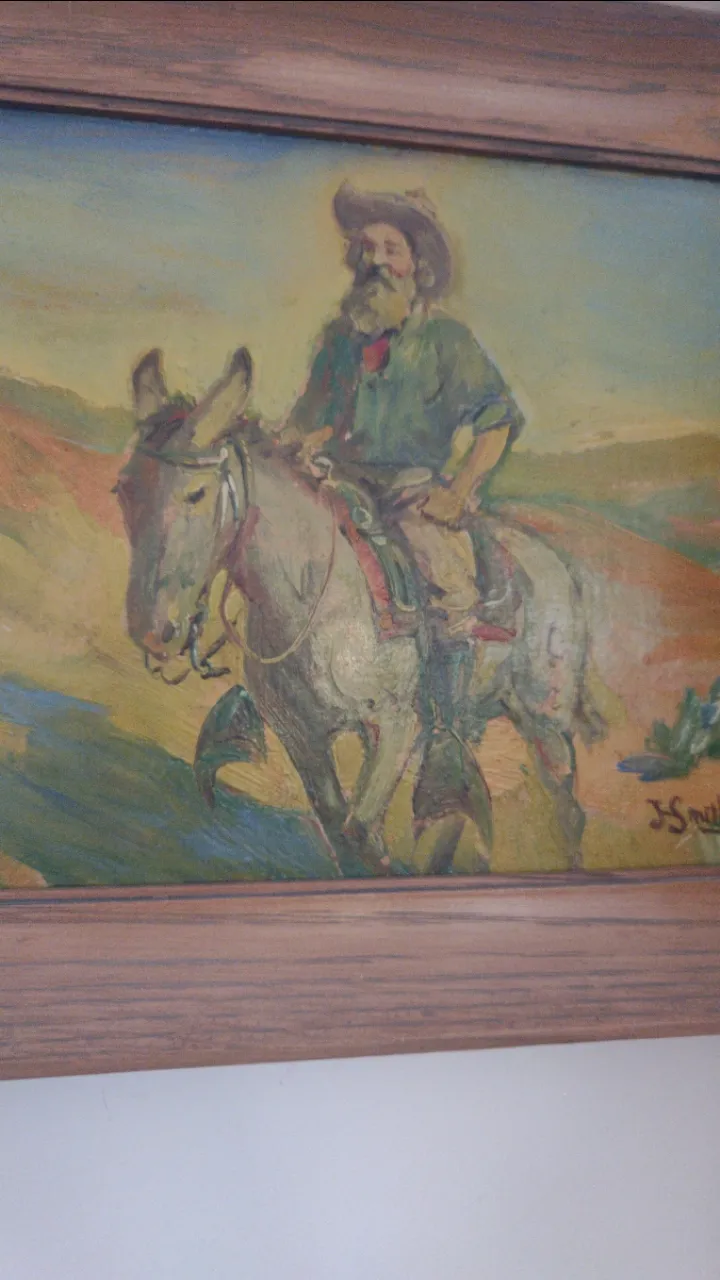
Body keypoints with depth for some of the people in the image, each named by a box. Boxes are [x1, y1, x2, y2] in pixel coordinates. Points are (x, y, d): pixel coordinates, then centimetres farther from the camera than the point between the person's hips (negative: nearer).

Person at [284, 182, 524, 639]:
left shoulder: (445, 337, 0)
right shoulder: (343, 334, 14)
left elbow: (496, 421, -4)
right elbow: (322, 417, 23)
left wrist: (458, 493, -14)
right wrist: (308, 444, 1)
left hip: (420, 492, -4)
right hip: (350, 486, 4)